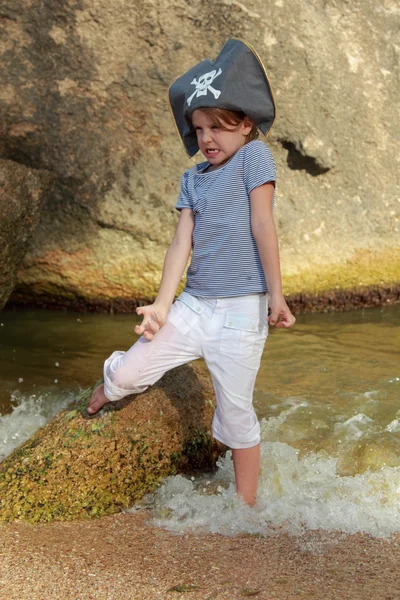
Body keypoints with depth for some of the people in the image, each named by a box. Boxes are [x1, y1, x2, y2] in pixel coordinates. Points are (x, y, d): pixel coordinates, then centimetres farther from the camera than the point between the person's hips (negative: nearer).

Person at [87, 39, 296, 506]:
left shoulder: (253, 156, -2)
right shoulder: (193, 178, 13)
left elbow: (262, 225, -8)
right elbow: (182, 242, 5)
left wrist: (275, 293, -11)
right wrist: (161, 305, -4)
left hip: (241, 313, -4)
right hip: (193, 306, 5)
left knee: (236, 414, 2)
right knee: (125, 375, 0)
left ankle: (246, 507, 18)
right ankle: (108, 390, 37)